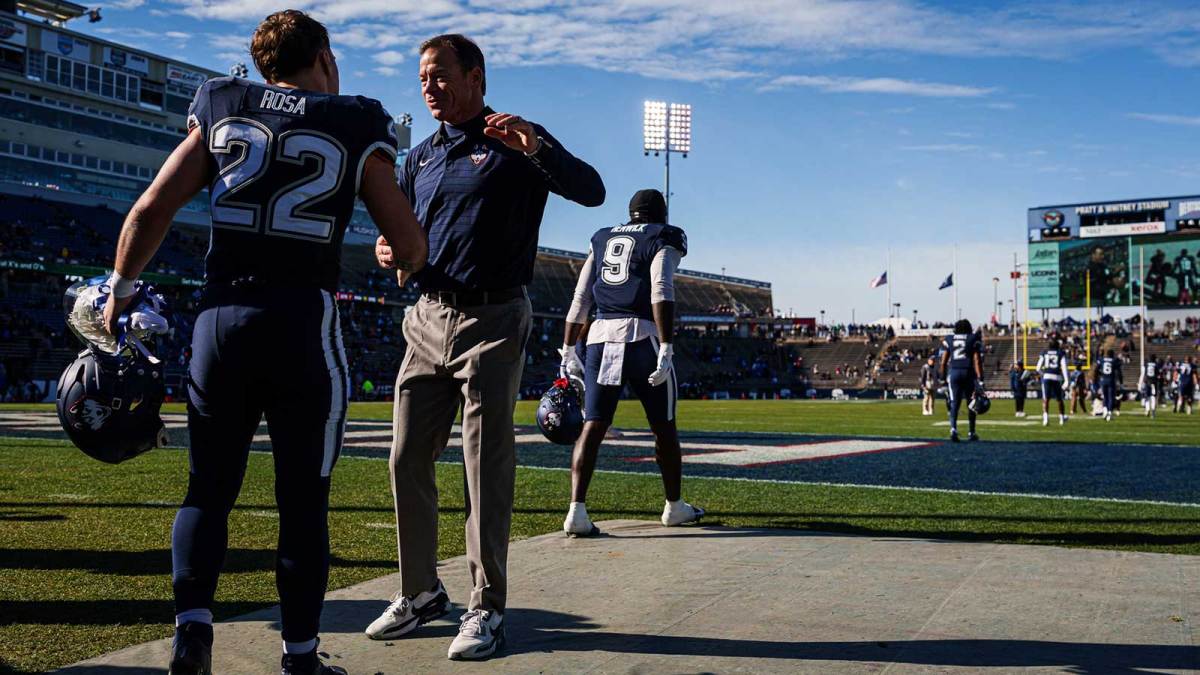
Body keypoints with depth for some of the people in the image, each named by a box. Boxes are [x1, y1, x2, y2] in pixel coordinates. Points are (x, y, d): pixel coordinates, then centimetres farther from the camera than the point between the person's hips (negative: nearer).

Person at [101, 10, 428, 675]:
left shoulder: (222, 110, 11)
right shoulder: (355, 128, 4)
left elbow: (151, 209, 6)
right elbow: (409, 248, 1)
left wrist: (118, 293, 18)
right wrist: (406, 260, 24)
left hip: (221, 315, 2)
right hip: (304, 322, -2)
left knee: (209, 489, 15)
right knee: (303, 499, 9)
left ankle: (192, 621, 0)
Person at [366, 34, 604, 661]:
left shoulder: (518, 142, 0)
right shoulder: (421, 156, 18)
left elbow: (591, 191, -13)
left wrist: (537, 148, -30)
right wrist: (386, 249, -2)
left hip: (492, 322, -6)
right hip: (427, 320, 6)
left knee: (487, 465, -4)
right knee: (408, 458, 6)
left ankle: (486, 607, 4)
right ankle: (420, 591, 20)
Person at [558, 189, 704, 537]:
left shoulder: (602, 240, 20)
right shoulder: (664, 240, 6)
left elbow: (580, 300, 15)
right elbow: (661, 293, -11)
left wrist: (568, 350, 17)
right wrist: (666, 349, -16)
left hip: (600, 338, 4)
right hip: (643, 337, -4)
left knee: (593, 427, 1)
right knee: (664, 427, 11)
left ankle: (577, 510, -10)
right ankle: (674, 506, 24)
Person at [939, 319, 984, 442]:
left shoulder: (948, 340, 8)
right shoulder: (973, 340, 2)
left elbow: (943, 362, 7)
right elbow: (977, 361, -6)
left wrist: (943, 378, 16)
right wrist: (980, 380, -8)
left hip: (953, 373, 1)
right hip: (968, 372, -1)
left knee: (954, 404, 2)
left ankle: (953, 428, -21)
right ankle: (971, 433, 20)